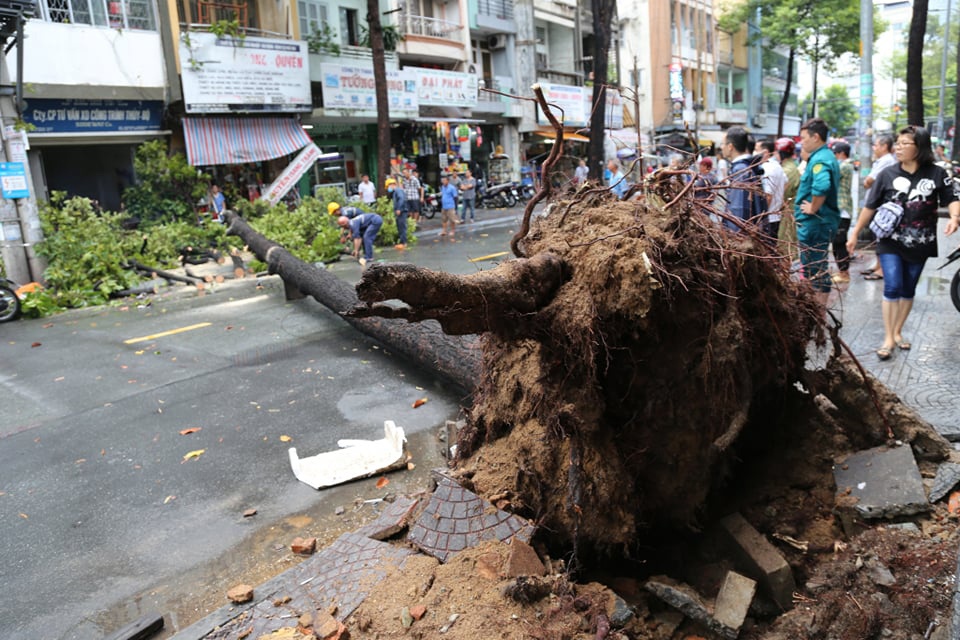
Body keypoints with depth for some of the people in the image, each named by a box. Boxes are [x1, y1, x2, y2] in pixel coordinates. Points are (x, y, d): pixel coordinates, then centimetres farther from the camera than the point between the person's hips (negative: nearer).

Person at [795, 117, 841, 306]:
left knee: (814, 270, -2)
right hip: (824, 220, 10)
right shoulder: (828, 156, 14)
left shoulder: (819, 159, -18)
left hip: (814, 223, -10)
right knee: (818, 269, 17)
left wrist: (813, 208, -25)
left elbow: (821, 186, -38)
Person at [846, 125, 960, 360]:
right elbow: (870, 206, 1)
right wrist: (855, 234, 2)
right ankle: (888, 338, -2)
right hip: (891, 242, -1)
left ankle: (897, 332, 26)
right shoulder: (887, 174, -4)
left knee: (908, 290, 11)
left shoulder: (937, 173, -4)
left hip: (919, 244, 1)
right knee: (892, 288, -11)